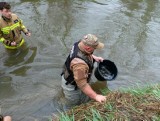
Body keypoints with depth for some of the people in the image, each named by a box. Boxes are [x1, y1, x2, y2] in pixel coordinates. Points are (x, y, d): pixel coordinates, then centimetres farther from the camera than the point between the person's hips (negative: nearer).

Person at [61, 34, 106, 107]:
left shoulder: (80, 43, -16)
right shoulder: (79, 63, -42)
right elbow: (82, 84, -36)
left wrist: (94, 57, 1)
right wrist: (96, 96, -33)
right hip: (72, 85, -8)